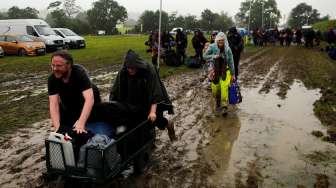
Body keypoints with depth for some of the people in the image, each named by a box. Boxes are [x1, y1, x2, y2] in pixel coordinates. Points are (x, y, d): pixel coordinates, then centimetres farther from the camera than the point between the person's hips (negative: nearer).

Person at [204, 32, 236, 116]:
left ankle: (224, 107, -13)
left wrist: (233, 74, 3)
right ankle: (218, 103, 35)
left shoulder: (227, 49, -4)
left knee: (224, 87, -18)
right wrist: (213, 56, -22)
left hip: (225, 71, -1)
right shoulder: (212, 47, -5)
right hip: (215, 71, 1)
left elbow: (231, 62, 1)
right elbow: (205, 56, -4)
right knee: (215, 89, 5)